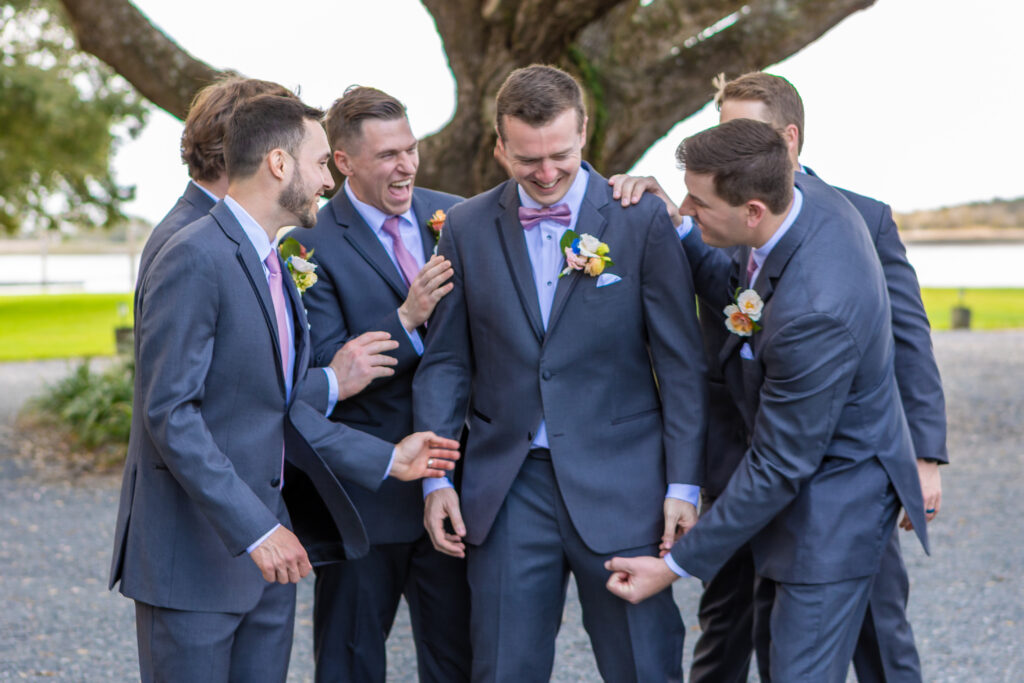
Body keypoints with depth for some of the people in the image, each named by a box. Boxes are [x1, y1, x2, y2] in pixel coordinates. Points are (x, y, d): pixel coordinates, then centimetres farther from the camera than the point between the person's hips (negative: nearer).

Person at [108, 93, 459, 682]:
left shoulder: (272, 264, 15)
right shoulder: (194, 261, -16)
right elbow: (170, 412, -22)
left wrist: (386, 459, 11)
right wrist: (255, 528, -24)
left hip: (265, 543, 9)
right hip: (195, 553, -9)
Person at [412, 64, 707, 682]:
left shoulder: (642, 221, -3)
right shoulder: (467, 228, 5)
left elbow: (681, 364, -1)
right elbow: (445, 361, 9)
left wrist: (683, 485, -4)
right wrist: (436, 478, 3)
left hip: (620, 485, -2)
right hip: (508, 488, 2)